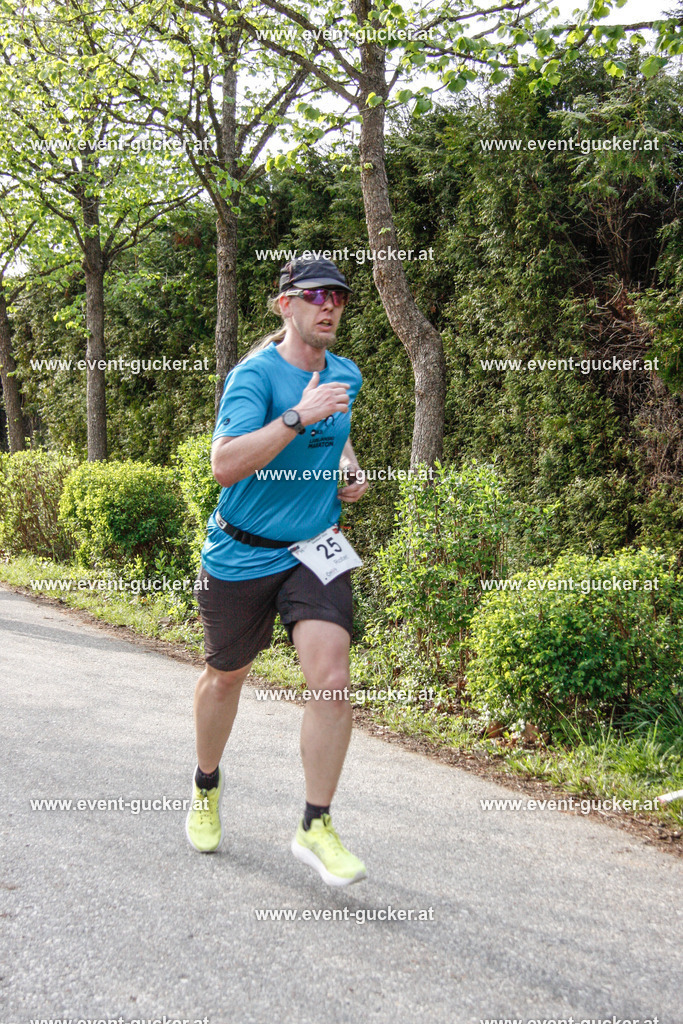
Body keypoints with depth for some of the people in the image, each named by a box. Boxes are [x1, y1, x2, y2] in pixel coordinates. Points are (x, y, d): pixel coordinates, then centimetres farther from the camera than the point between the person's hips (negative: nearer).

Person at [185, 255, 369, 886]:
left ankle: (316, 828, 3)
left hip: (316, 550, 4)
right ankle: (207, 788, 44)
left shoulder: (346, 375, 5)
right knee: (226, 677, 15)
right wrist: (298, 416, -34)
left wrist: (351, 473, 7)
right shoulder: (256, 374, -15)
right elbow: (226, 466, -29)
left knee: (333, 681, -13)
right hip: (243, 555, -3)